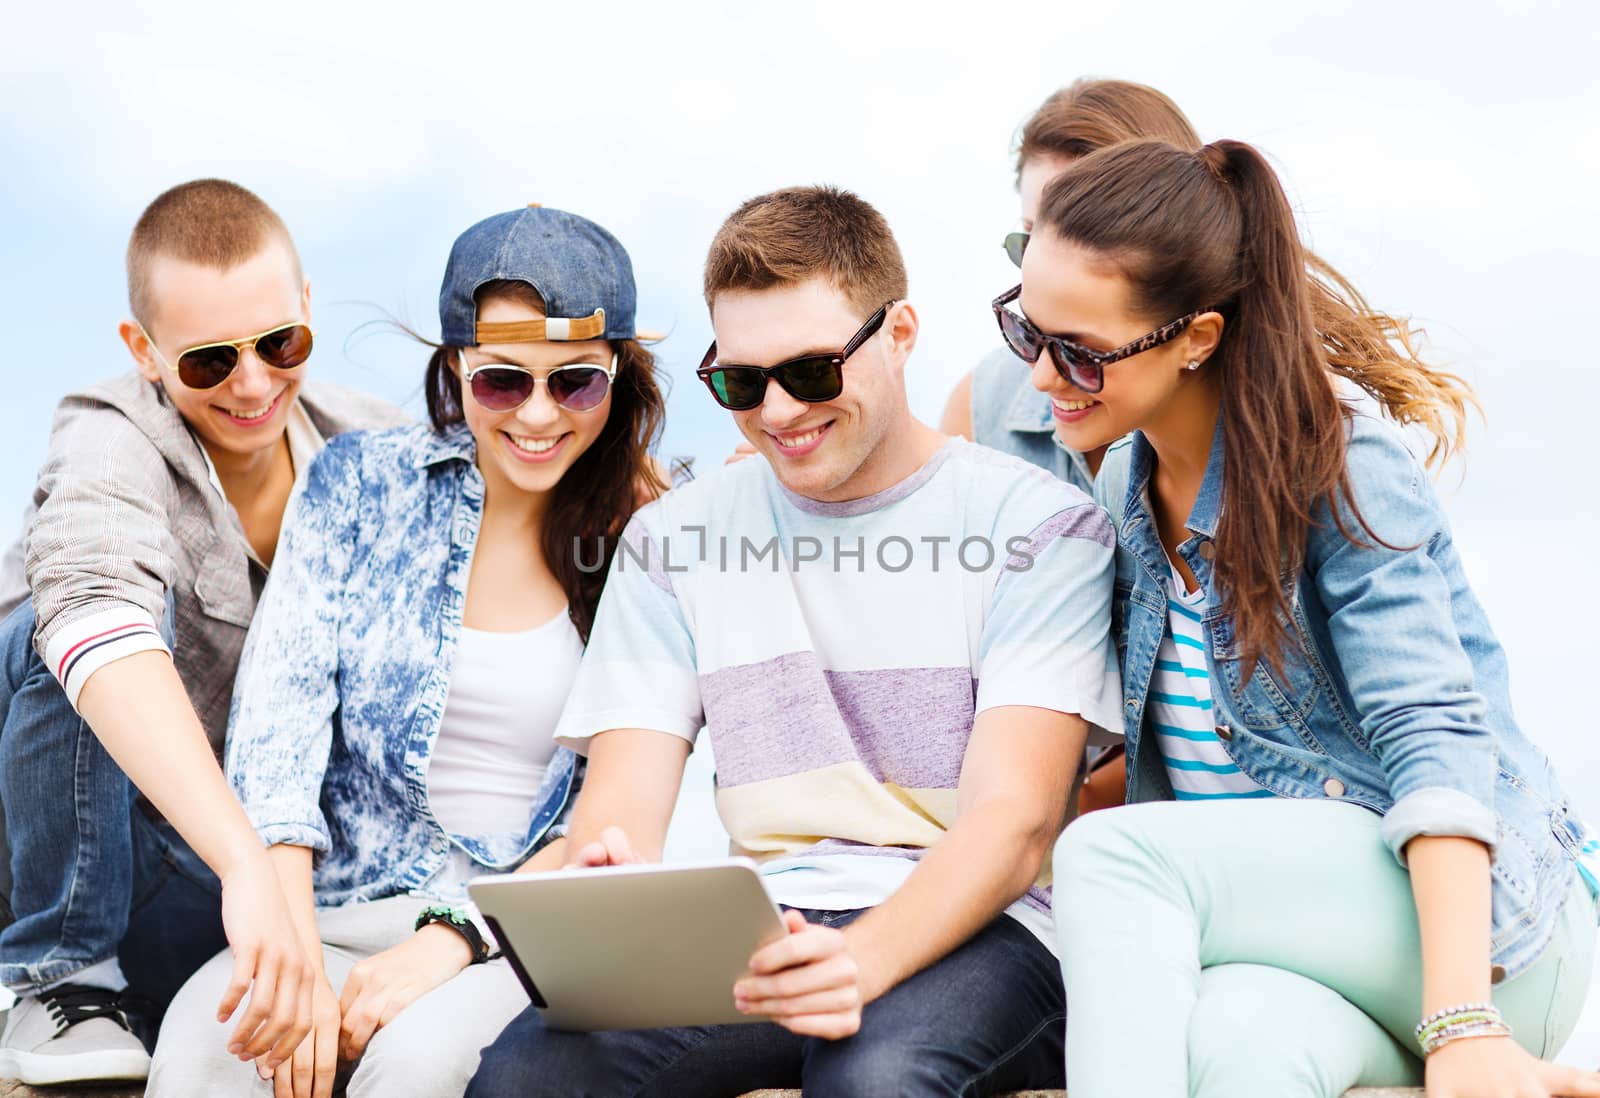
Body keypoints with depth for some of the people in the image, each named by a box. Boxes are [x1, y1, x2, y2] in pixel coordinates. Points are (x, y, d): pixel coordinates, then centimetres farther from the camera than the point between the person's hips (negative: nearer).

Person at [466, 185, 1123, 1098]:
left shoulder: (1039, 525, 3)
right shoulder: (673, 540, 14)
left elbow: (1013, 819, -8)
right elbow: (623, 799, 7)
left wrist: (863, 959, -28)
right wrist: (610, 884, -20)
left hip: (973, 924, -3)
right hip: (757, 933, 3)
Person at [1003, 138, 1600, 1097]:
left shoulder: (1341, 458, -10)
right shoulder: (1125, 487, 11)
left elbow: (1432, 733, -20)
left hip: (1475, 912, -4)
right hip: (1268, 929, 5)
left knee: (1113, 853, -30)